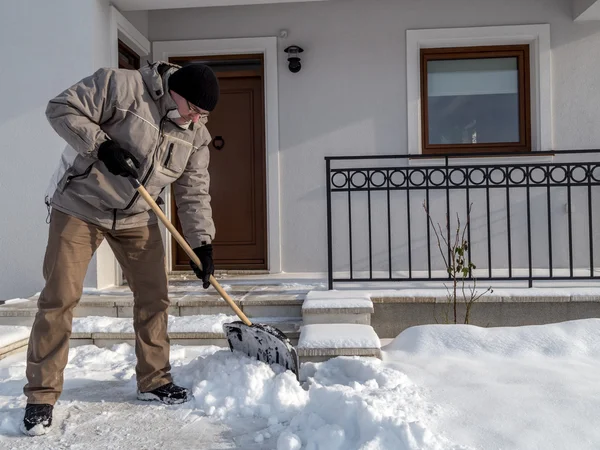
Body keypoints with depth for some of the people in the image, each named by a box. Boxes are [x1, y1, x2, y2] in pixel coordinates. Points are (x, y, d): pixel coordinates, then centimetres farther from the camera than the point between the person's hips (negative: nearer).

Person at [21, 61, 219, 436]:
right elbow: (62, 109, -15)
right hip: (80, 206, -5)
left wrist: (202, 242, -10)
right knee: (60, 297, -5)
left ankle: (154, 380, 20)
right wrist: (101, 146, -28)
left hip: (137, 218, 5)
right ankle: (42, 395, 9)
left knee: (154, 296, 3)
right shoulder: (122, 86, -18)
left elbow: (194, 192, -2)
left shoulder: (196, 134, -3)